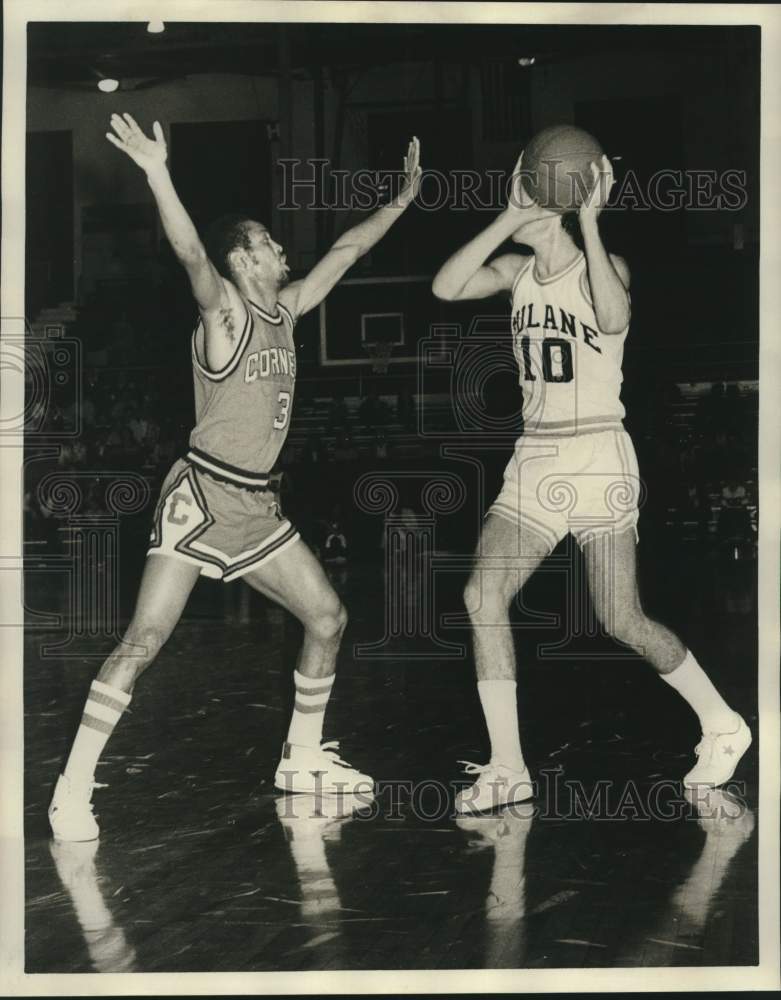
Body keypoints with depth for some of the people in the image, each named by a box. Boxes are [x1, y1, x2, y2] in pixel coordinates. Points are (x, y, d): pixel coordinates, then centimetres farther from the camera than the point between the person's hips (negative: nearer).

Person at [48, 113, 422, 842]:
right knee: (144, 639, -14)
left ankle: (302, 760, 26)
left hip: (256, 504, 8)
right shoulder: (224, 314, -11)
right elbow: (190, 256, -30)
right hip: (201, 495, -8)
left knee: (327, 618, 11)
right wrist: (157, 175, -44)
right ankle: (73, 790, -10)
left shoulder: (286, 310, 10)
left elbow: (345, 250, 20)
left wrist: (403, 199, 25)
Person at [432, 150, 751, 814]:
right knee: (483, 596, -9)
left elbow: (614, 320, -31)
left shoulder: (606, 265, -7)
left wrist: (590, 220, -27)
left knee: (622, 620, 0)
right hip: (534, 460, 5)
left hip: (597, 458, -5)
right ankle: (508, 770, -3)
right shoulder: (516, 272, 7)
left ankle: (723, 726, 23)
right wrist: (511, 218, -14)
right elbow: (446, 287, -10)